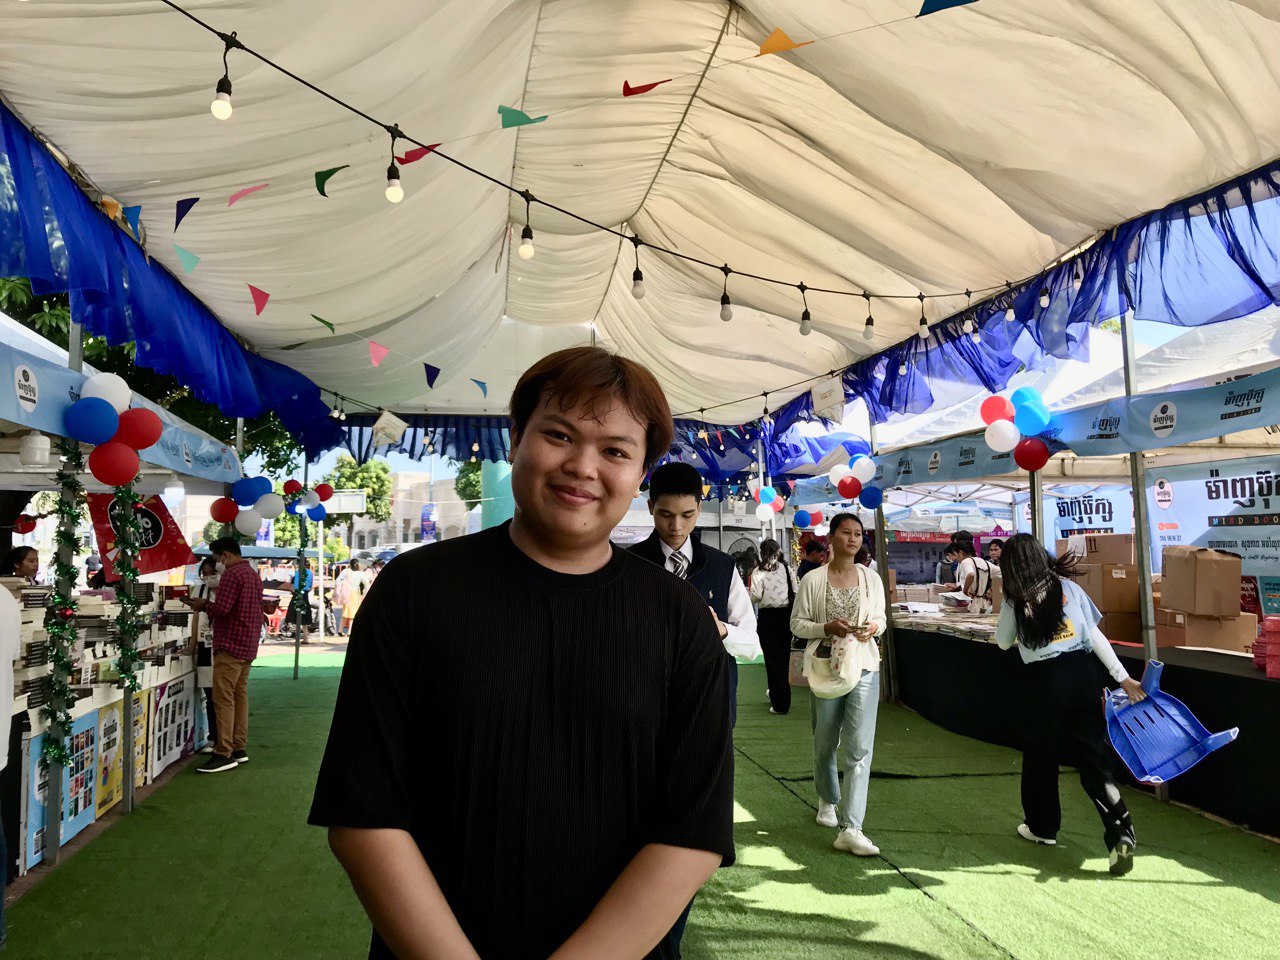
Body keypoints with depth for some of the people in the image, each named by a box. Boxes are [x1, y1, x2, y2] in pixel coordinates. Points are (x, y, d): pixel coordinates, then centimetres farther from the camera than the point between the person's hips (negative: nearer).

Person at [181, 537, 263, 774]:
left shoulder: (232, 574, -13)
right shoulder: (253, 574, 18)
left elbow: (221, 608, -21)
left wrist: (203, 605, -2)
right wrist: (207, 605, 13)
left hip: (231, 645, -10)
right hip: (248, 645, 10)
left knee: (223, 699, -8)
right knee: (240, 695, 11)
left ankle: (224, 754, -9)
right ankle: (239, 748, 15)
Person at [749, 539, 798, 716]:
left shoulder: (759, 572, -8)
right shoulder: (787, 569, -1)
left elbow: (755, 596, -12)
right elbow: (796, 592, -1)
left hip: (768, 616, -3)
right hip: (787, 614, 3)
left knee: (773, 657, 4)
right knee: (784, 655, 19)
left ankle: (781, 703, 5)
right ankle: (776, 691, 36)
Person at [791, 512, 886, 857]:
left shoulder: (871, 578, 4)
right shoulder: (813, 580, -4)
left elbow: (880, 617, 15)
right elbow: (797, 623, -1)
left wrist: (874, 627, -7)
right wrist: (826, 628, -18)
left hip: (863, 667, 1)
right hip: (825, 669, -1)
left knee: (859, 748, -9)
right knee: (825, 744, 14)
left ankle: (850, 828, -9)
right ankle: (828, 800, 42)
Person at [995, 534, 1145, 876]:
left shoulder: (1015, 600, 0)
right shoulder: (1069, 587, 4)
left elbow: (1003, 642, 14)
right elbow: (1095, 636, 1)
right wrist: (1123, 677, 1)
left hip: (1044, 681, -2)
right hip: (1083, 672, 2)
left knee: (1041, 755, 16)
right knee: (1094, 756, 4)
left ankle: (1042, 826, 31)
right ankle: (1121, 833, -8)